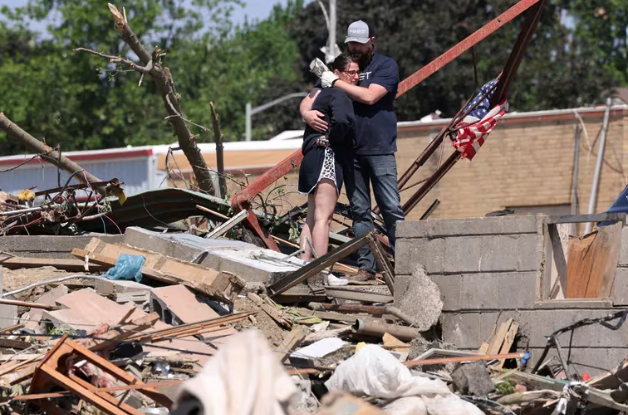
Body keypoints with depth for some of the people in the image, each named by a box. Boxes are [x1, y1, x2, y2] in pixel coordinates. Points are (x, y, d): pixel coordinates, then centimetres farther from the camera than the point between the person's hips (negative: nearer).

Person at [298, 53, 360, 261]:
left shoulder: (325, 94, 20)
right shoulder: (338, 95, -11)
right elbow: (341, 120, -29)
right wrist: (332, 139, -12)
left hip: (314, 159, 11)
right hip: (328, 158, -11)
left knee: (312, 218, 12)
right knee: (323, 217, -14)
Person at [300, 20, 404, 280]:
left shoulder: (386, 66, 2)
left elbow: (369, 96, -14)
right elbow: (309, 99, 9)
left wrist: (335, 82, -10)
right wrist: (306, 112, -15)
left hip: (380, 150, -4)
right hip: (351, 151, 4)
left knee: (391, 208, -8)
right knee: (359, 211, 5)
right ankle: (366, 267, 8)